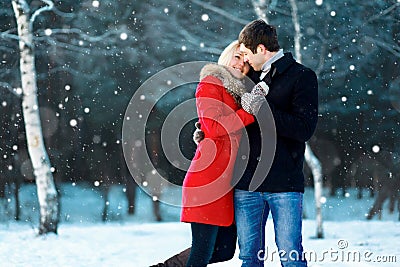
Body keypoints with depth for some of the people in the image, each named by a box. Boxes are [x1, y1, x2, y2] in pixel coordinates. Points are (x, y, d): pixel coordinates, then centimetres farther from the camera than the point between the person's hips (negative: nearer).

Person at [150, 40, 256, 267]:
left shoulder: (239, 91, 22)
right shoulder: (210, 84, -2)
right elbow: (213, 127, -17)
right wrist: (250, 112, -19)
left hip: (227, 182, 9)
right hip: (209, 180, -9)